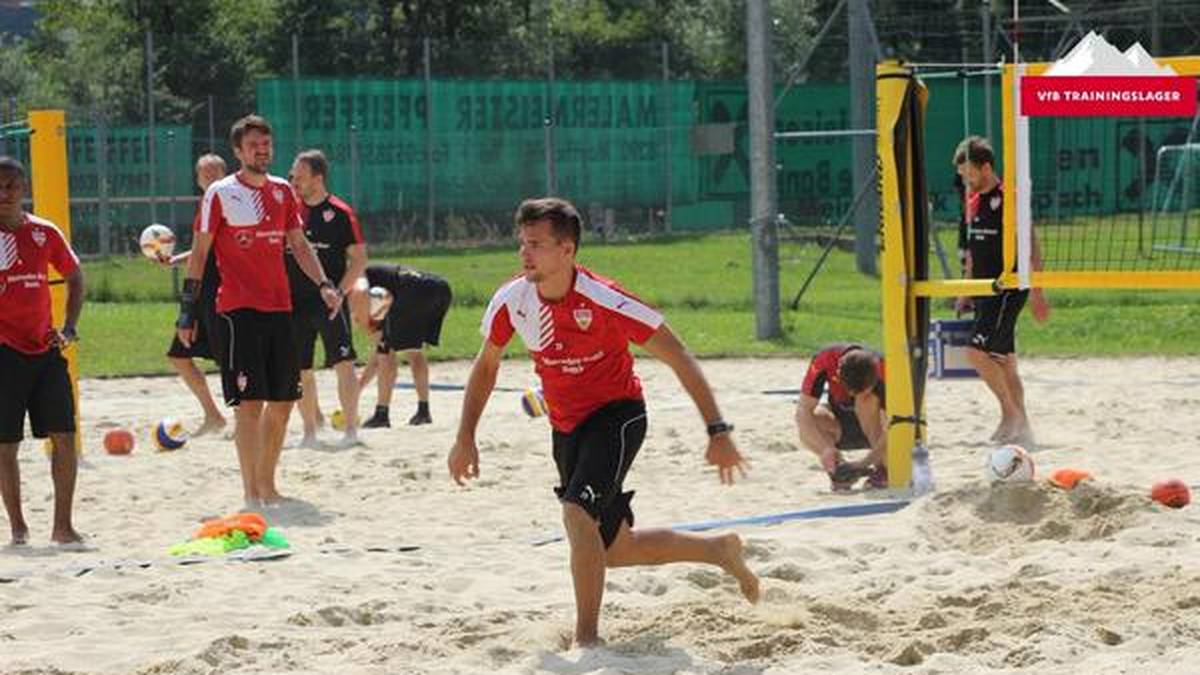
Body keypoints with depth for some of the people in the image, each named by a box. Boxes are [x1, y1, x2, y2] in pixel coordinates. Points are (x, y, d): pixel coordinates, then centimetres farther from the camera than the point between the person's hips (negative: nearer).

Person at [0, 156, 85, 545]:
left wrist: (69, 327, 6)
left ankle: (62, 526, 4)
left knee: (64, 437, -3)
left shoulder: (44, 233, 6)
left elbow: (75, 278, 17)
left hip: (45, 349, 3)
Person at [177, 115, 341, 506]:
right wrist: (187, 308, -5)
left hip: (279, 307, 6)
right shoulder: (220, 194, -3)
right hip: (238, 308, -6)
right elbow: (199, 253, -2)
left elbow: (299, 245, 18)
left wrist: (323, 284, 4)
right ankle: (251, 490, -6)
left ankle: (267, 482, 20)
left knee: (283, 400, 8)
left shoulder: (282, 191, 12)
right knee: (250, 400, -9)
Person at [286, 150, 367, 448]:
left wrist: (339, 292, -13)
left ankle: (351, 429, -7)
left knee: (344, 363, -11)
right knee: (300, 370, 8)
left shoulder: (340, 213, -4)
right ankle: (309, 431, 18)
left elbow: (359, 258, -3)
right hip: (296, 302, 5)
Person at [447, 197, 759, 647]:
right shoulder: (512, 300, -11)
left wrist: (718, 432, -23)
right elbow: (486, 366, 8)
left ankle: (587, 638, -18)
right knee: (614, 550, 13)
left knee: (578, 513, -29)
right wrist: (465, 437, 2)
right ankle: (719, 550, 36)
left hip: (617, 414, -6)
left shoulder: (604, 301, -25)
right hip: (566, 427, 6)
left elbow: (679, 360, -19)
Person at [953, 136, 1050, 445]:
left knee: (977, 351, -17)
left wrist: (1037, 294, -15)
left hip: (1008, 289, -8)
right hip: (985, 291, 8)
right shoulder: (973, 200, 12)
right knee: (1003, 359, 9)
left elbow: (1031, 248, -13)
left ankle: (1011, 412, -6)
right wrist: (965, 292, 21)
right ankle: (1021, 428, 14)